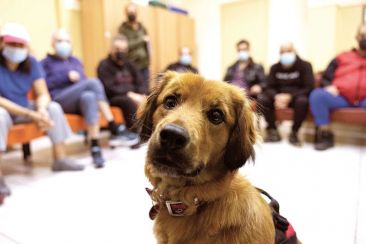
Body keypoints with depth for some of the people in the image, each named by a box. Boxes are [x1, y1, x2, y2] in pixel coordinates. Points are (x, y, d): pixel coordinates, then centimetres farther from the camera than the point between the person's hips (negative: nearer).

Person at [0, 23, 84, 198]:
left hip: (24, 109, 6)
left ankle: (60, 159, -5)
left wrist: (41, 110, -32)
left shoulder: (31, 62, -6)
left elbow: (43, 94, -9)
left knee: (54, 107, -11)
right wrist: (30, 114, -35)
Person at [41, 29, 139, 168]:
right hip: (59, 101, -4)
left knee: (88, 96, -36)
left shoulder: (75, 61, 31)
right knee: (93, 82, -30)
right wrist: (67, 76, -7)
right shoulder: (46, 63, 17)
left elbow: (83, 82, 23)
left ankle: (95, 148, -43)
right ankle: (115, 130, -35)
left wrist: (78, 79, 0)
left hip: (79, 101, 4)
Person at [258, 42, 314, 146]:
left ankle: (294, 133, -19)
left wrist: (290, 96, -25)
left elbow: (309, 88, -11)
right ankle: (272, 130, -14)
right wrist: (276, 96, -23)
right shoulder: (275, 67, 7)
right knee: (262, 99, -25)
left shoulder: (305, 66, -3)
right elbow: (269, 87, 2)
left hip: (297, 96, -3)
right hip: (279, 96, 3)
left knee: (303, 101, -37)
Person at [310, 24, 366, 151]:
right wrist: (329, 86, -5)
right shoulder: (342, 57, 21)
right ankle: (326, 136, -21)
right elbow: (325, 78, 19)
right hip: (341, 98, 1)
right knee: (317, 94, -28)